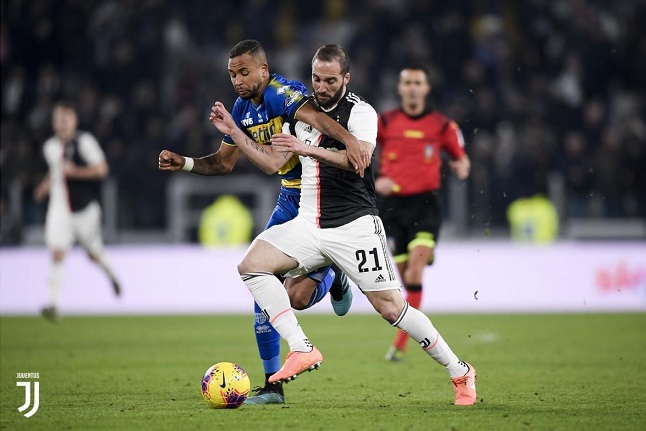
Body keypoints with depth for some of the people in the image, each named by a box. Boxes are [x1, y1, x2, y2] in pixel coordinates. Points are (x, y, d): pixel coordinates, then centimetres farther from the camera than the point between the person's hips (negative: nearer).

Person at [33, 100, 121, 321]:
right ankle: (53, 304, -12)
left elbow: (101, 169, -16)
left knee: (95, 253, 13)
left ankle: (111, 273, 48)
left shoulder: (84, 141, -13)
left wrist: (74, 171, -25)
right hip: (59, 208, 3)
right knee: (57, 254, -11)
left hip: (85, 208, -3)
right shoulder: (50, 147, 5)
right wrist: (46, 183, 7)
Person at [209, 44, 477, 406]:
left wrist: (309, 149, -34)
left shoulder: (361, 112, -7)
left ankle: (460, 372, 6)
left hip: (355, 224, -6)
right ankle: (302, 350, -18)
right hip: (308, 224, 6)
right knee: (252, 264, -15)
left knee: (390, 306, -9)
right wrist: (234, 131, 12)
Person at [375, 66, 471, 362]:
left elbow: (460, 157, 17)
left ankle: (401, 342, -20)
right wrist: (375, 180, -11)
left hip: (425, 204, -2)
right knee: (405, 276, 4)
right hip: (392, 204, 2)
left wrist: (462, 168, -7)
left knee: (415, 273, -19)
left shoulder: (442, 125, 5)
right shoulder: (384, 122, 4)